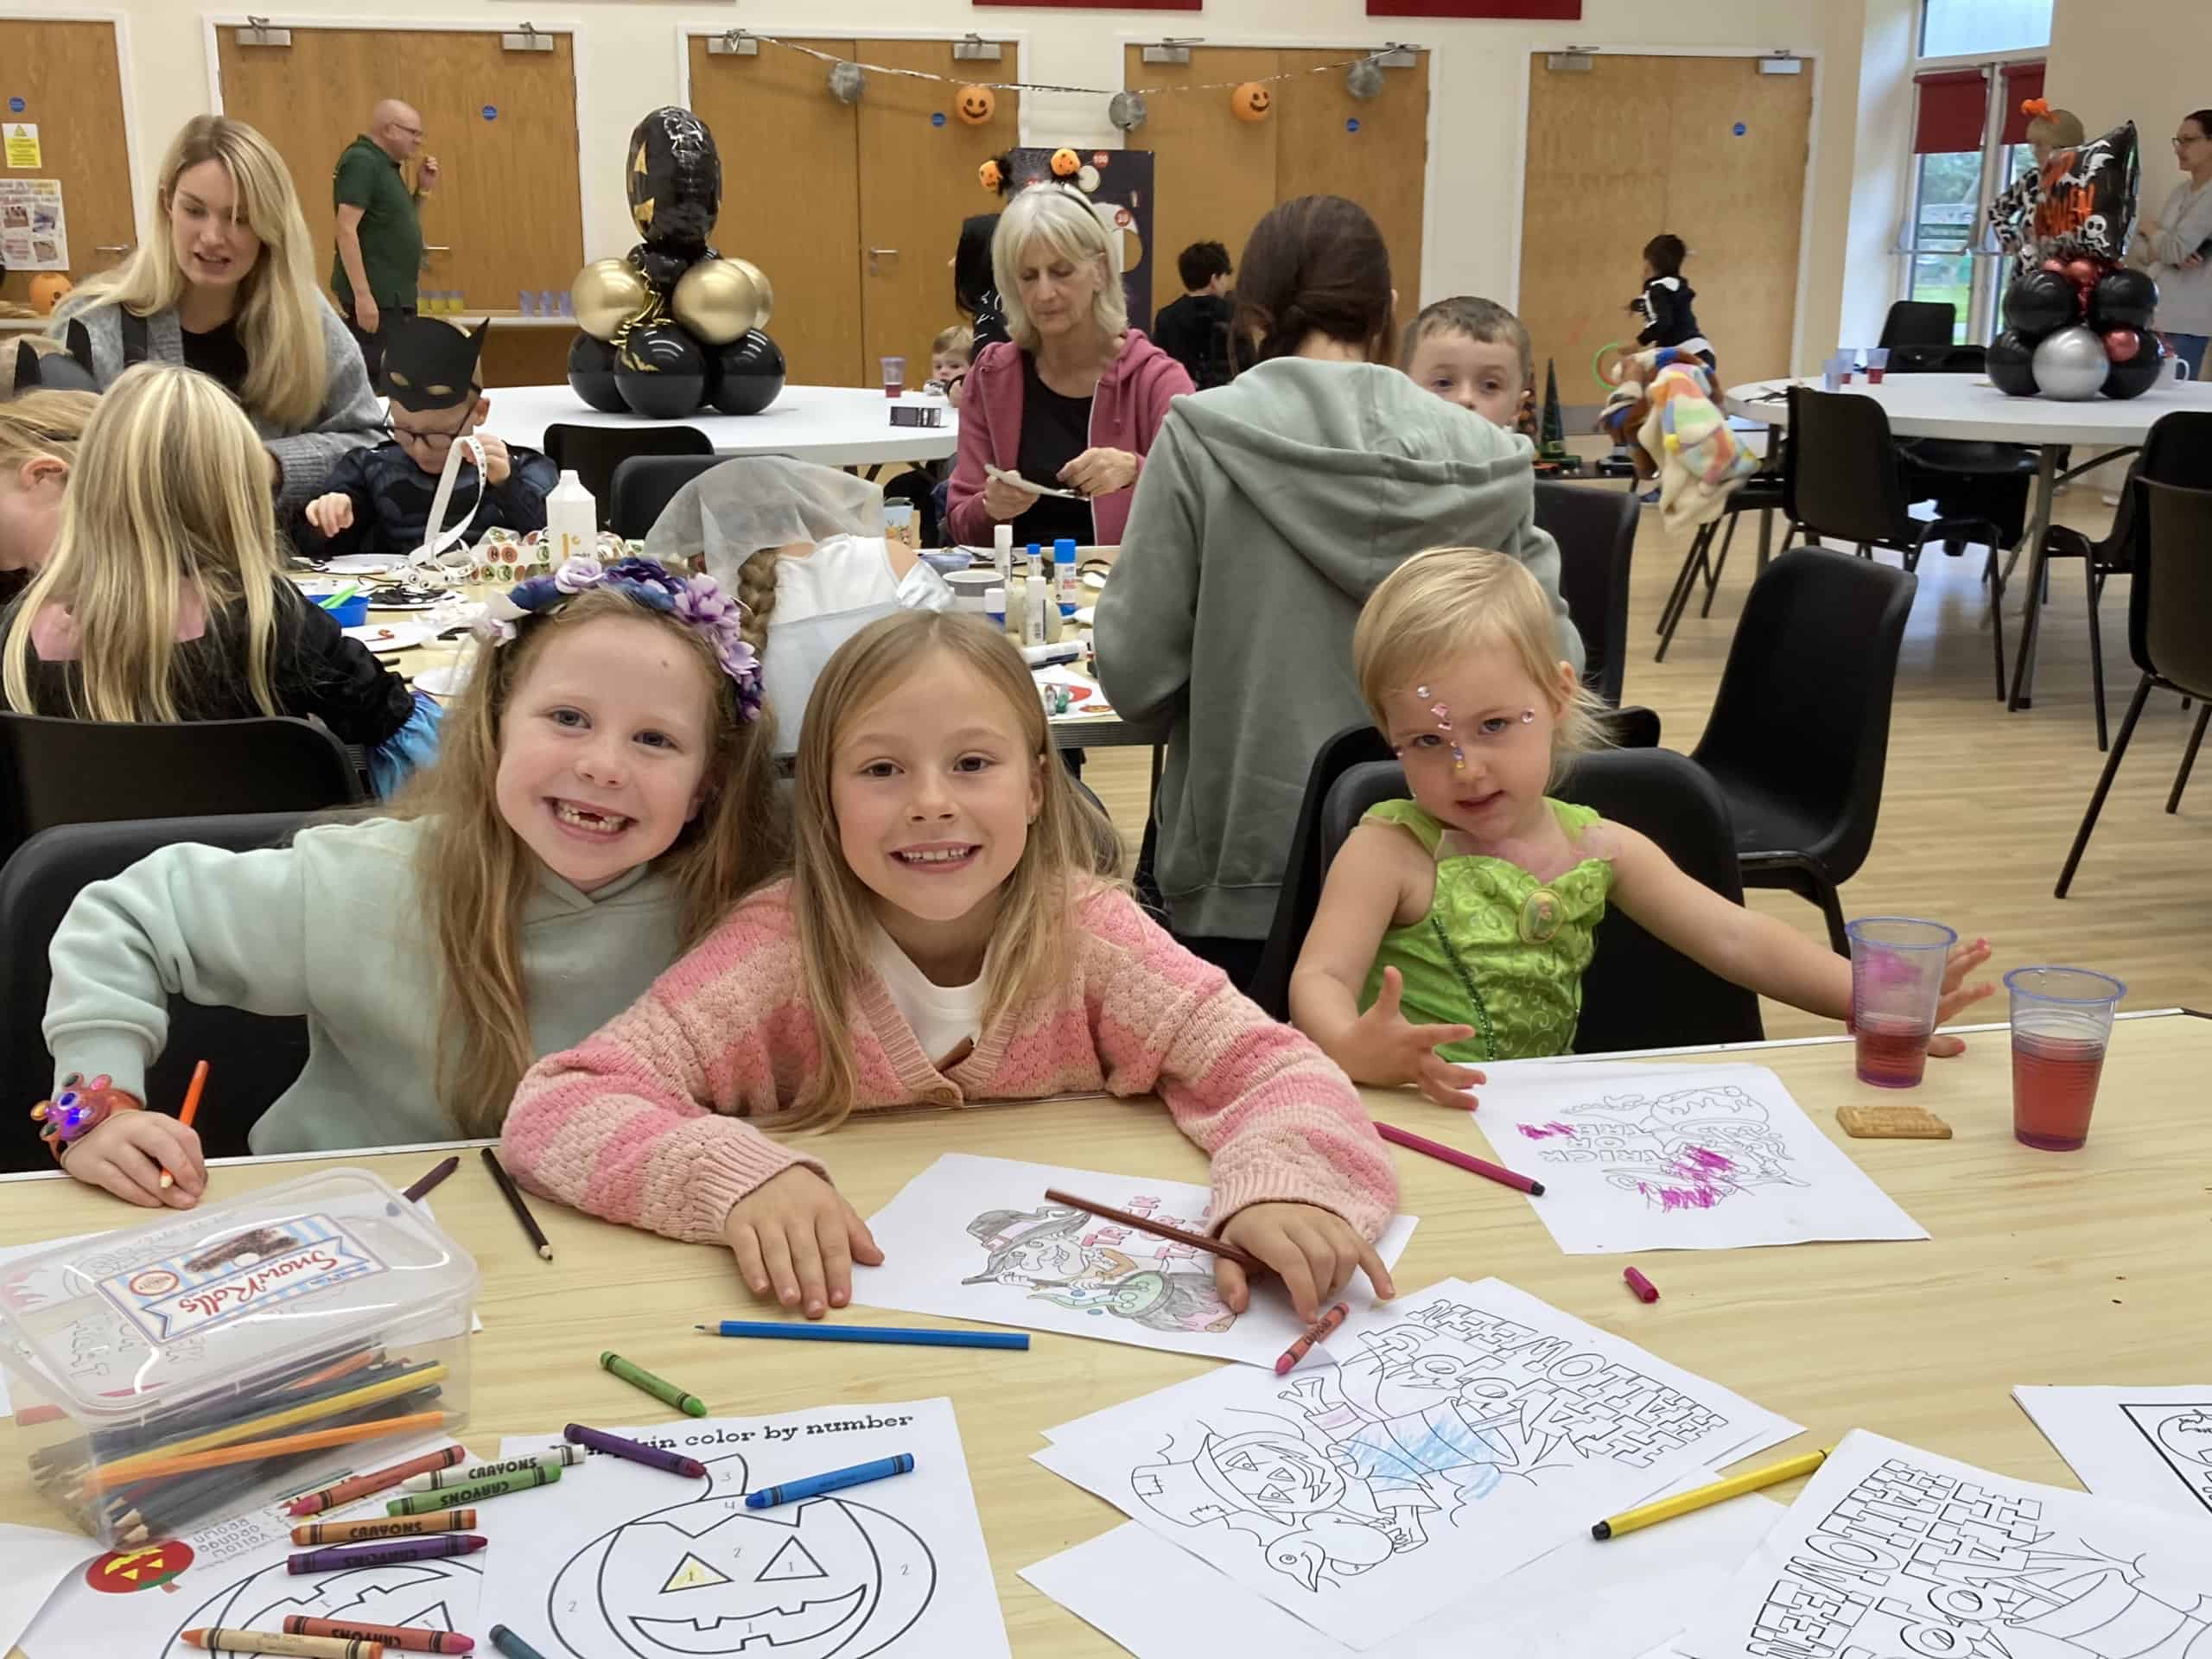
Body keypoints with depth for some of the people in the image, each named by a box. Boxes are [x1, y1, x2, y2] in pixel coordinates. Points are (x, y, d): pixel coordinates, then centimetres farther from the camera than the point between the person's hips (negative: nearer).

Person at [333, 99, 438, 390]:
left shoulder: (385, 165, 15)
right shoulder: (361, 161, -12)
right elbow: (347, 230, -20)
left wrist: (422, 190, 9)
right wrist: (362, 295, -25)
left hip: (394, 294, 10)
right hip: (375, 295, -10)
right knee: (376, 381, -12)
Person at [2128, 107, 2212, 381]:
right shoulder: (2181, 190, 16)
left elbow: (2175, 248, -16)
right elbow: (2137, 252, 11)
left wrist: (2148, 226, 5)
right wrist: (2168, 254, -10)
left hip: (2186, 319, -7)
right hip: (2152, 312, 7)